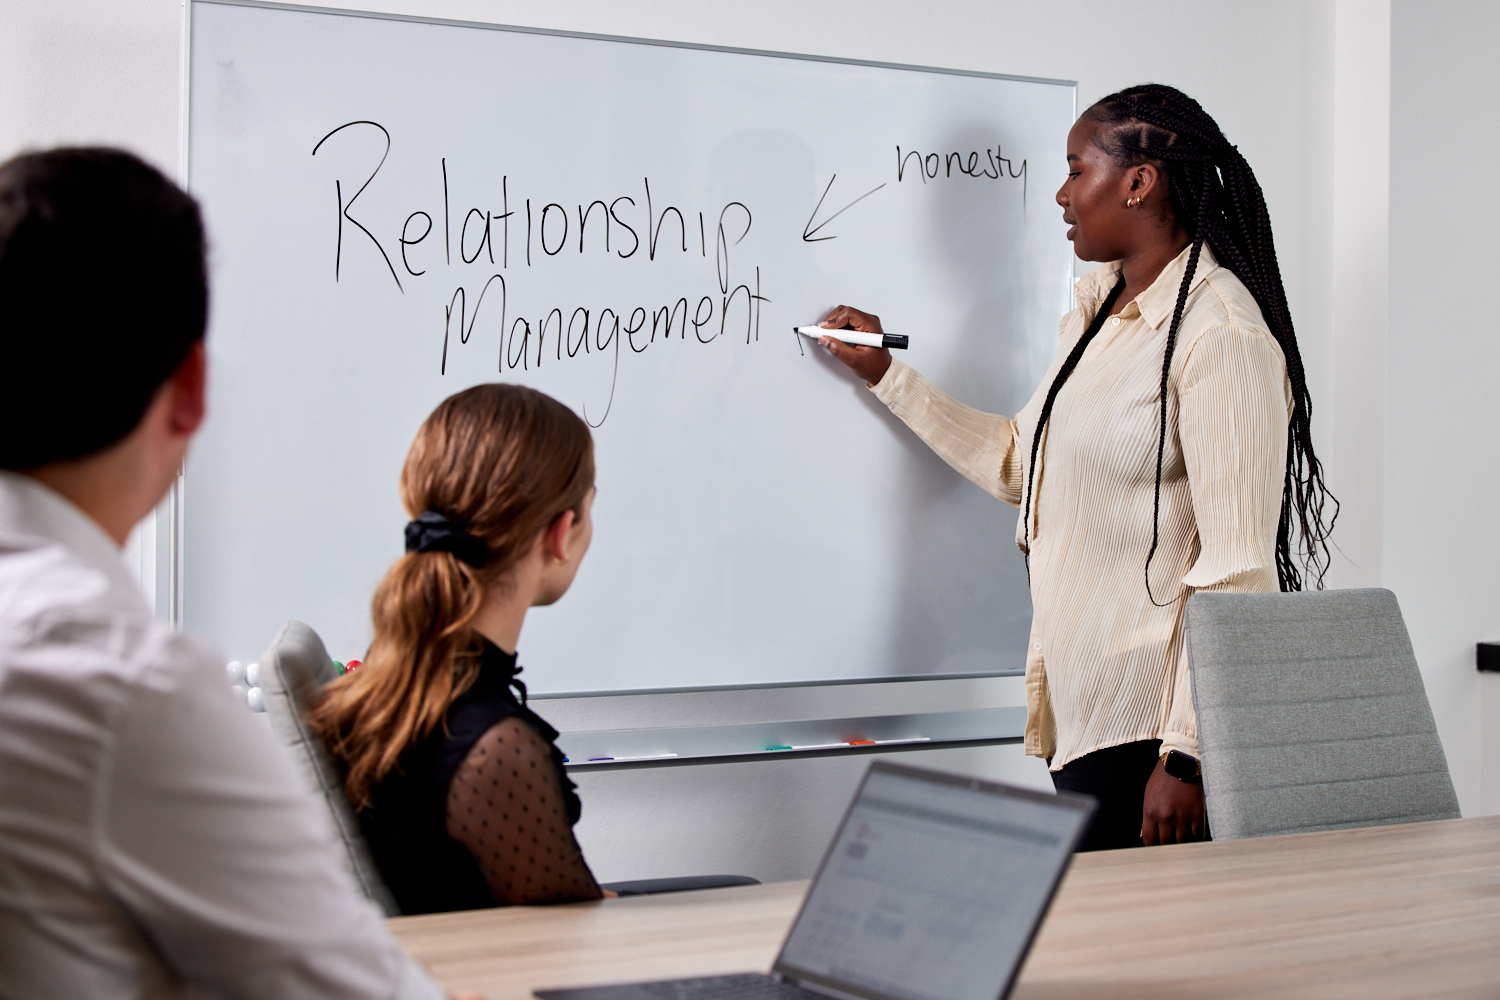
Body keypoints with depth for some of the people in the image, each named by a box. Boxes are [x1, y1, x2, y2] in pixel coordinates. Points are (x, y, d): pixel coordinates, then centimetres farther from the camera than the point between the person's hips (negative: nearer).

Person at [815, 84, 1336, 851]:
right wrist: (886, 376, 24)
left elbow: (1237, 569, -20)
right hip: (1081, 712, 9)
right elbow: (1021, 465, 25)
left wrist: (1187, 755, -22)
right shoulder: (1095, 311, 14)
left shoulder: (1221, 336, -16)